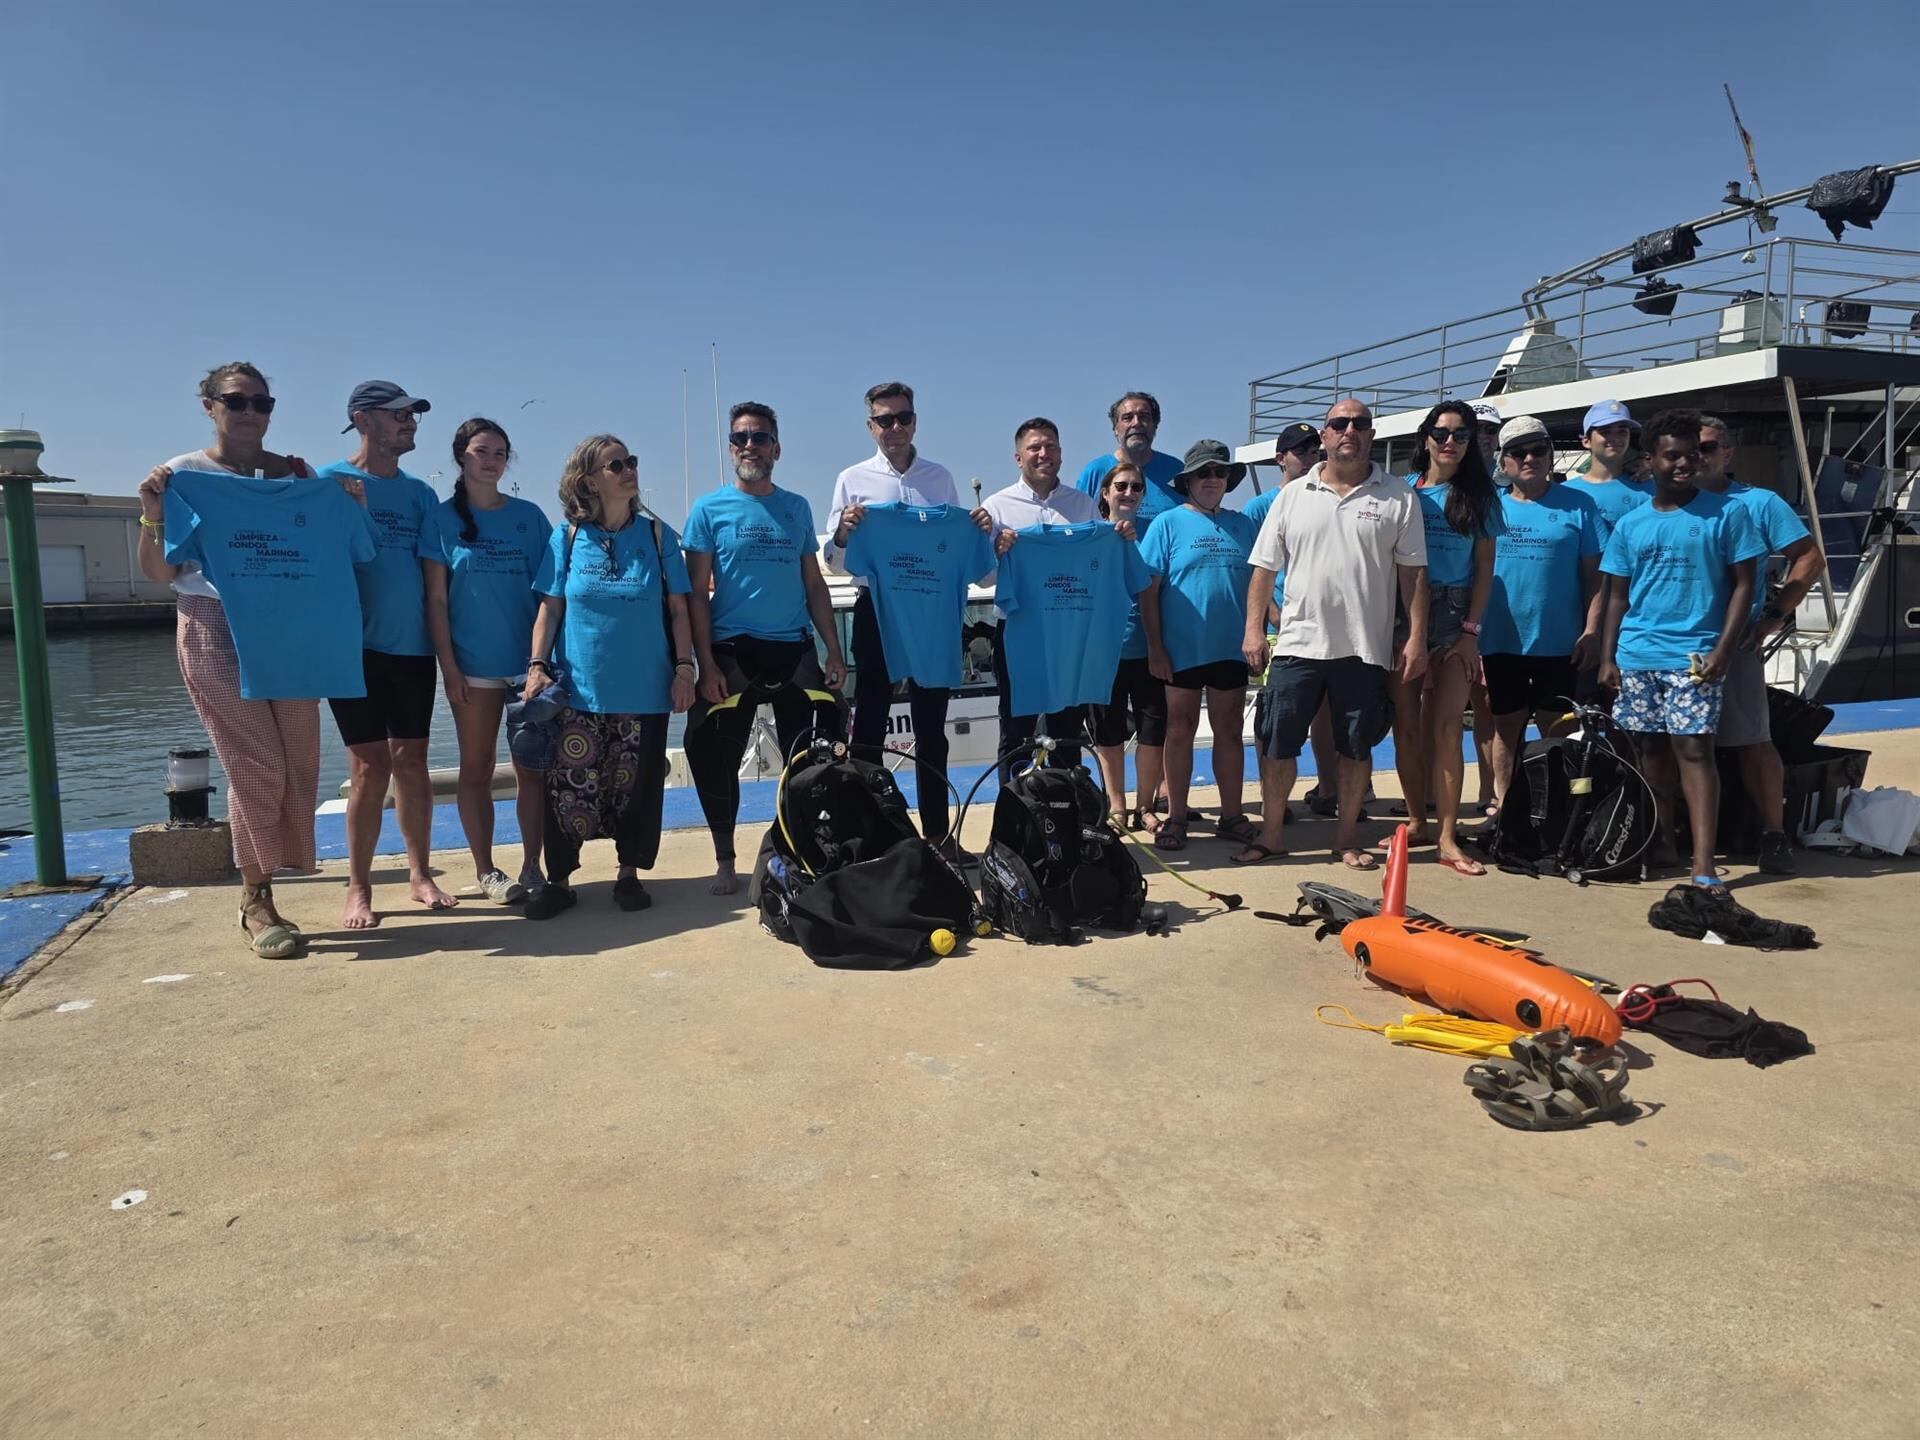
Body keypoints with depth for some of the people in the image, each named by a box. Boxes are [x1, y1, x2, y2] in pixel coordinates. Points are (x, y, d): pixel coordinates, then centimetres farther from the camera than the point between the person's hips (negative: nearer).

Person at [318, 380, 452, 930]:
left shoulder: (419, 492, 11)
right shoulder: (330, 482, -1)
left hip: (413, 646, 4)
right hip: (357, 647, -3)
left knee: (411, 761, 8)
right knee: (370, 766, -3)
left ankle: (419, 873, 19)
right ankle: (358, 889, 8)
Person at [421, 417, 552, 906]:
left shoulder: (529, 515, 7)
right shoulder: (442, 518, 2)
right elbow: (436, 600, 0)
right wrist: (448, 666, -7)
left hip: (530, 660, 2)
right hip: (474, 665, -1)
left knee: (532, 768, 4)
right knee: (477, 770, 7)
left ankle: (532, 868, 13)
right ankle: (485, 871, 16)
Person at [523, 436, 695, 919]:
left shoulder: (657, 535, 4)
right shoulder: (567, 537, 3)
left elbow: (677, 608, 4)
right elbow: (549, 608, 4)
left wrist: (684, 667, -3)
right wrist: (537, 665, -6)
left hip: (644, 689, 1)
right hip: (579, 689, 0)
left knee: (637, 785, 6)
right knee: (569, 784, -1)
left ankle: (629, 874, 22)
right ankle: (558, 879, 12)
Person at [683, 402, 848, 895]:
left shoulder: (797, 507, 11)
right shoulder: (709, 509, 1)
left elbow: (814, 585, 13)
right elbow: (696, 592, -3)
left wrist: (833, 651, 5)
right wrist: (706, 664, -11)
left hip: (795, 650, 3)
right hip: (732, 651, -3)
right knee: (718, 759, 1)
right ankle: (724, 860, 17)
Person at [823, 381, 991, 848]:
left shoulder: (940, 477, 9)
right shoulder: (853, 480, 3)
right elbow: (834, 563, 1)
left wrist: (981, 530, -6)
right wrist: (843, 531, -19)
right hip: (876, 610, -1)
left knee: (931, 727, 9)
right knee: (869, 724, 4)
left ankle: (937, 833, 17)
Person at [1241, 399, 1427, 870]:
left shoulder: (1398, 498, 3)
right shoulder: (1293, 496, 7)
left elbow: (1413, 573, 2)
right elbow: (1264, 568, 6)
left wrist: (1416, 637, -5)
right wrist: (1254, 628, -2)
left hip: (1364, 648, 0)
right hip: (1297, 643, 1)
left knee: (1357, 747, 9)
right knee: (1277, 743, 3)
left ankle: (1347, 836, 23)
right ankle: (1271, 833, 16)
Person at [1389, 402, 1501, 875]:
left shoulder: (1479, 498, 7)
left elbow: (1485, 568, 6)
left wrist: (1471, 631, -3)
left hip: (1455, 621, 0)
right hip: (1403, 617, 1)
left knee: (1445, 728, -6)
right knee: (1406, 726, 4)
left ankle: (1448, 839, -3)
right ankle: (1417, 822, 18)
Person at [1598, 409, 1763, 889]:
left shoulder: (1726, 513, 1)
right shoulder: (1630, 524, 10)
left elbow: (1743, 585, 0)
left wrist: (1723, 651, -10)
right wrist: (1607, 657, 6)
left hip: (1695, 656, -4)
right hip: (1637, 656, 4)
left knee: (1693, 749, -9)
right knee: (1652, 748, 9)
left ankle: (1703, 863, -11)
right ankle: (1660, 843, 21)